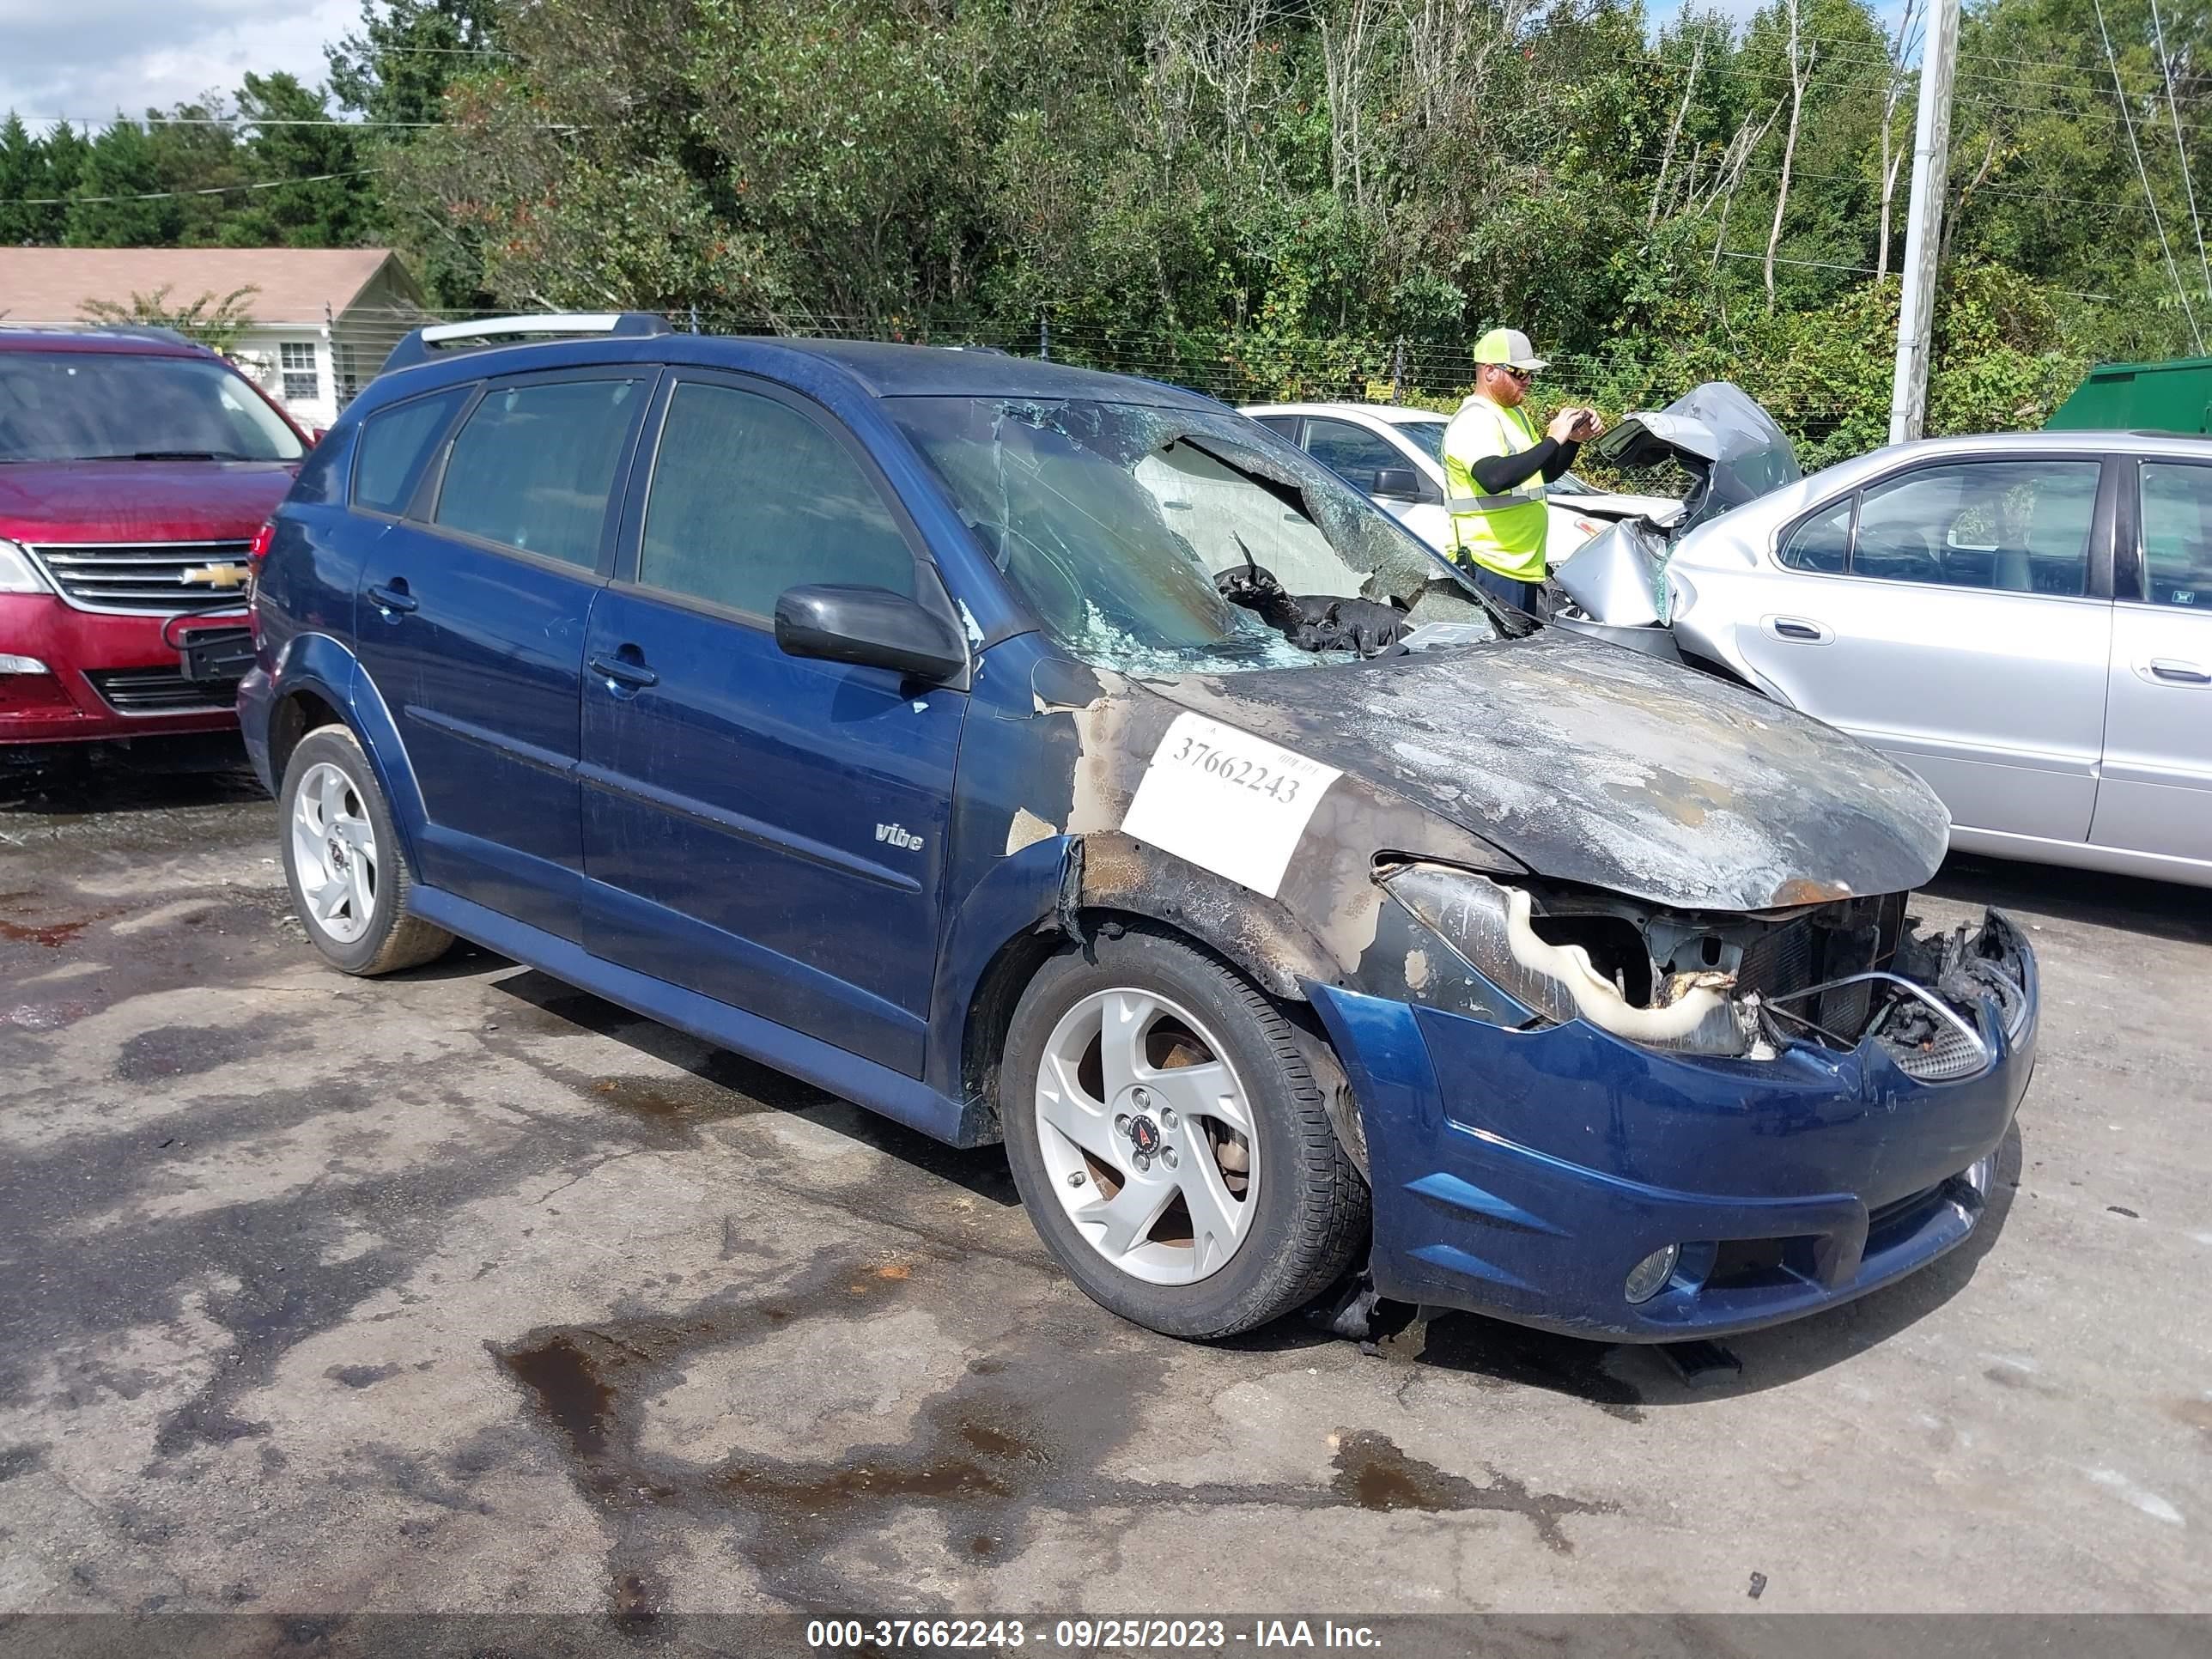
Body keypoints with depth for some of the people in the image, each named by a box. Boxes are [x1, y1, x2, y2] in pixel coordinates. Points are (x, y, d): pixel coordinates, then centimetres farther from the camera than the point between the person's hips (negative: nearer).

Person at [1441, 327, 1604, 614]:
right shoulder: (1473, 420, -14)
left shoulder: (1515, 413, 19)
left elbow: (1546, 473, 28)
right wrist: (1553, 440, -26)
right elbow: (1494, 478, -32)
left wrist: (1574, 439, 9)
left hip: (1524, 568, 10)